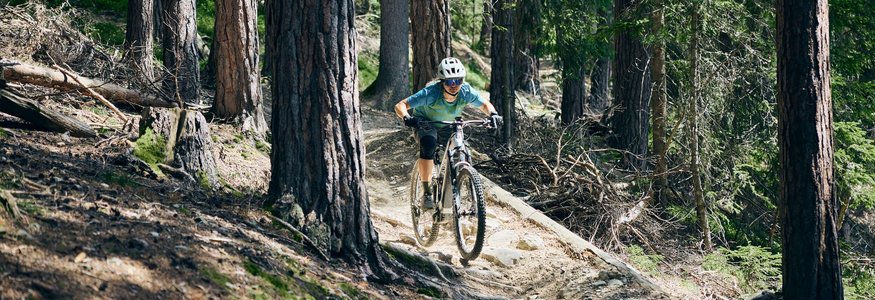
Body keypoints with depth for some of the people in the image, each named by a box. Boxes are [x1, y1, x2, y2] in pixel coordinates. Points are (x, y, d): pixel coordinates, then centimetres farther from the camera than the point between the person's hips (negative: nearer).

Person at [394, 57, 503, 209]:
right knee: (428, 146, -33)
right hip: (425, 122, -4)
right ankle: (427, 192, -26)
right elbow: (400, 105, -34)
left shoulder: (466, 92, -27)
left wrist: (493, 114, -31)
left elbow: (485, 104, -9)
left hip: (448, 126, 4)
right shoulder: (431, 93, -36)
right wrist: (406, 118, -56)